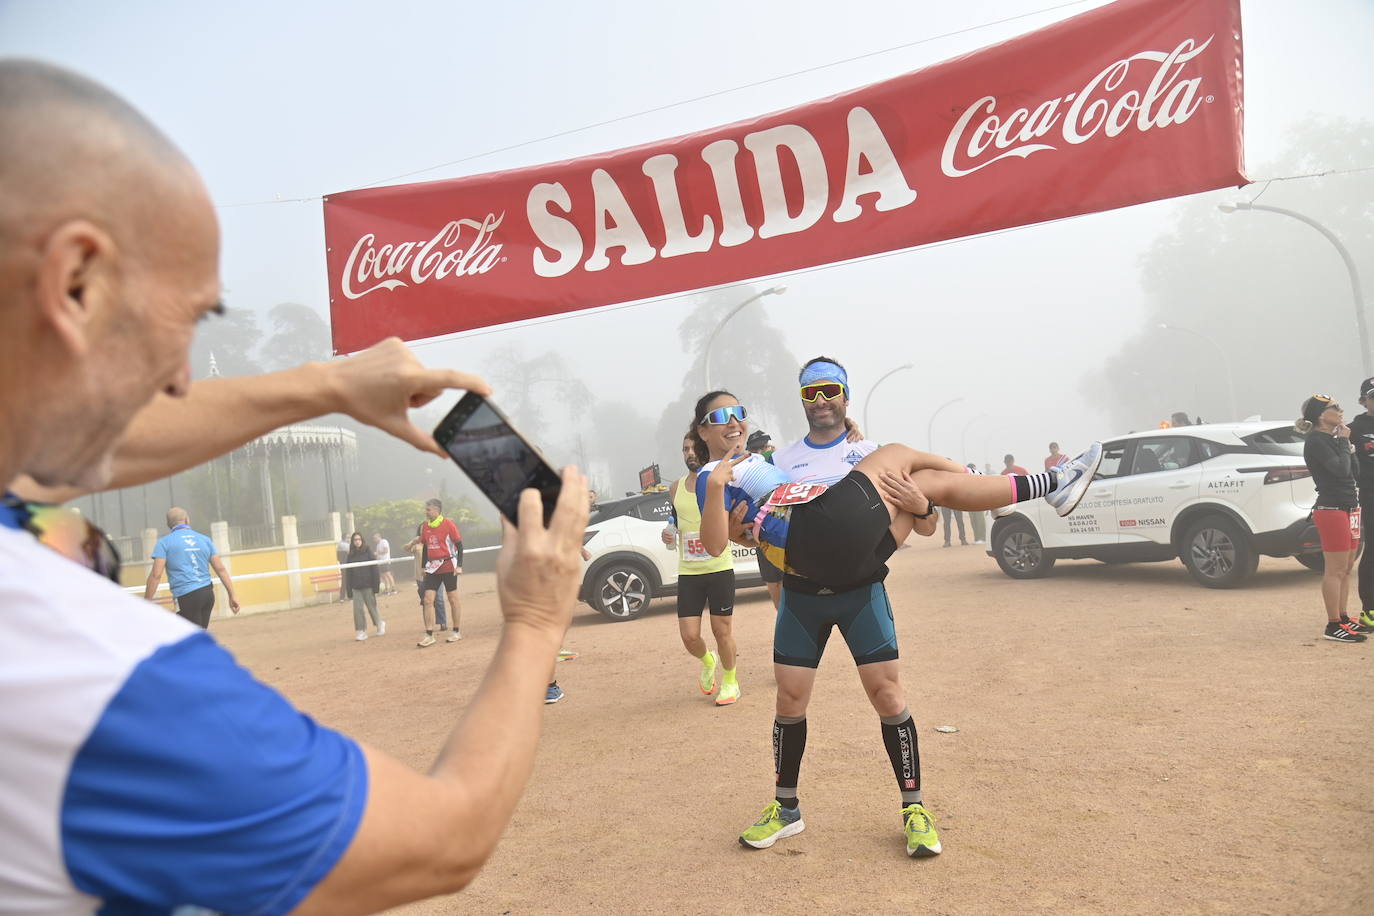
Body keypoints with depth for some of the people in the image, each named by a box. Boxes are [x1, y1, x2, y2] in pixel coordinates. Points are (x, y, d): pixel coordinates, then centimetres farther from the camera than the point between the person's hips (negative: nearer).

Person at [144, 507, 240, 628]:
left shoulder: (164, 542, 1)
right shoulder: (205, 539, 12)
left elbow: (156, 574, -7)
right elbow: (221, 569, 7)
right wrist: (232, 596, 9)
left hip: (186, 597, -5)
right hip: (208, 594, 5)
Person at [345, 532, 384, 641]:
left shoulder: (368, 553, -1)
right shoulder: (351, 556, 7)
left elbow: (374, 569, -4)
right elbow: (348, 573, 7)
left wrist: (376, 585, -10)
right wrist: (349, 590, 3)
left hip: (368, 586, -3)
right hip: (356, 587, 3)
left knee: (371, 607, 5)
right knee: (357, 609, -2)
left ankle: (380, 624, 26)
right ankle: (361, 632, 6)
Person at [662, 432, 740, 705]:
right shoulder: (675, 488, 9)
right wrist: (668, 535, 1)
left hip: (720, 568, -3)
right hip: (688, 572, 3)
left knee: (722, 631, 5)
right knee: (689, 636, 0)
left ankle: (730, 681, 28)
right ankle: (707, 662, 34)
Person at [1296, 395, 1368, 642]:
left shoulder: (1333, 438, 15)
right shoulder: (1315, 441, -13)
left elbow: (1354, 471, 13)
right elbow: (1341, 469, -22)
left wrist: (1346, 442, 4)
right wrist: (1344, 441, -9)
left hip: (1349, 507, 10)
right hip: (1331, 508, -10)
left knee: (1346, 568, 14)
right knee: (1336, 569, -7)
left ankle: (1342, 619, 23)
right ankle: (1333, 626, -2)